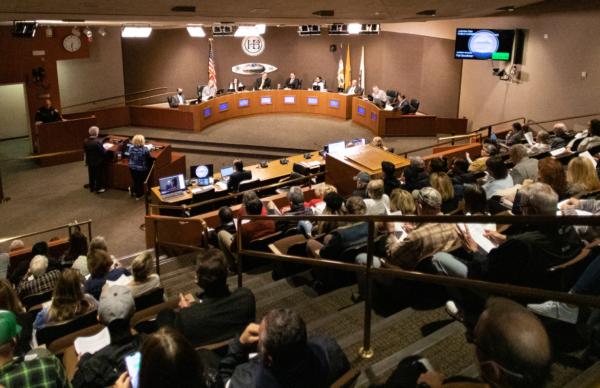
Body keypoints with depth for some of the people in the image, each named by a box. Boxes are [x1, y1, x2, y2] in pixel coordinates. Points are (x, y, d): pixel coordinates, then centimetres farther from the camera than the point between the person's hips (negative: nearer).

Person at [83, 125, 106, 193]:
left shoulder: (85, 141, -10)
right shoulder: (98, 142, -27)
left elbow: (85, 150, 2)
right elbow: (103, 152, -21)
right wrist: (105, 150, 1)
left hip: (89, 161, 6)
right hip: (98, 162, -6)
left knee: (91, 174, 19)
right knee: (99, 175, 9)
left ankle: (92, 187, 31)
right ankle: (99, 188, 18)